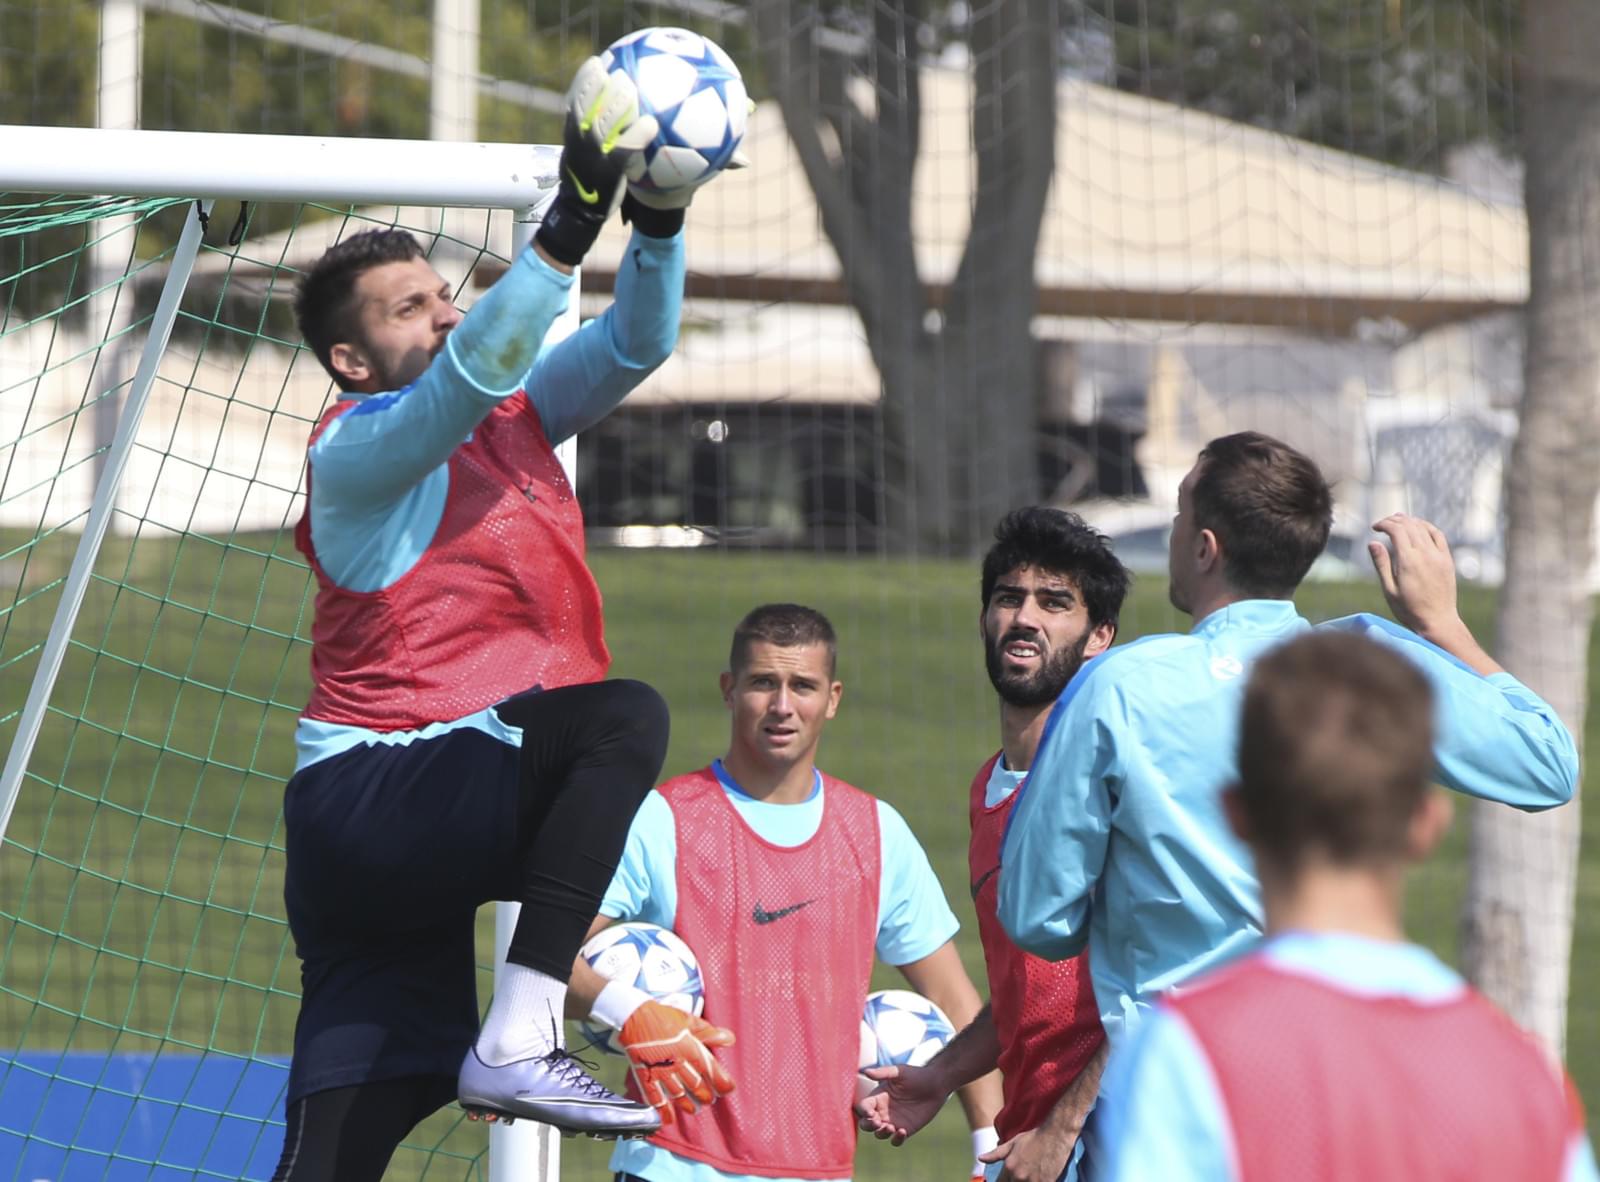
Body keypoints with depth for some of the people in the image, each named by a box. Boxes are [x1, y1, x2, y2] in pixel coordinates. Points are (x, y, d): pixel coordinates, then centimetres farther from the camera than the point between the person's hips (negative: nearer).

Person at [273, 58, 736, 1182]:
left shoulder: (515, 416, 16)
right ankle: (519, 1038, -31)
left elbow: (634, 343, 9)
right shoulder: (356, 447, -7)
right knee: (621, 714, -28)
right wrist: (570, 225, -32)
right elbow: (471, 371, -25)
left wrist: (659, 216, -9)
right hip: (368, 802, -8)